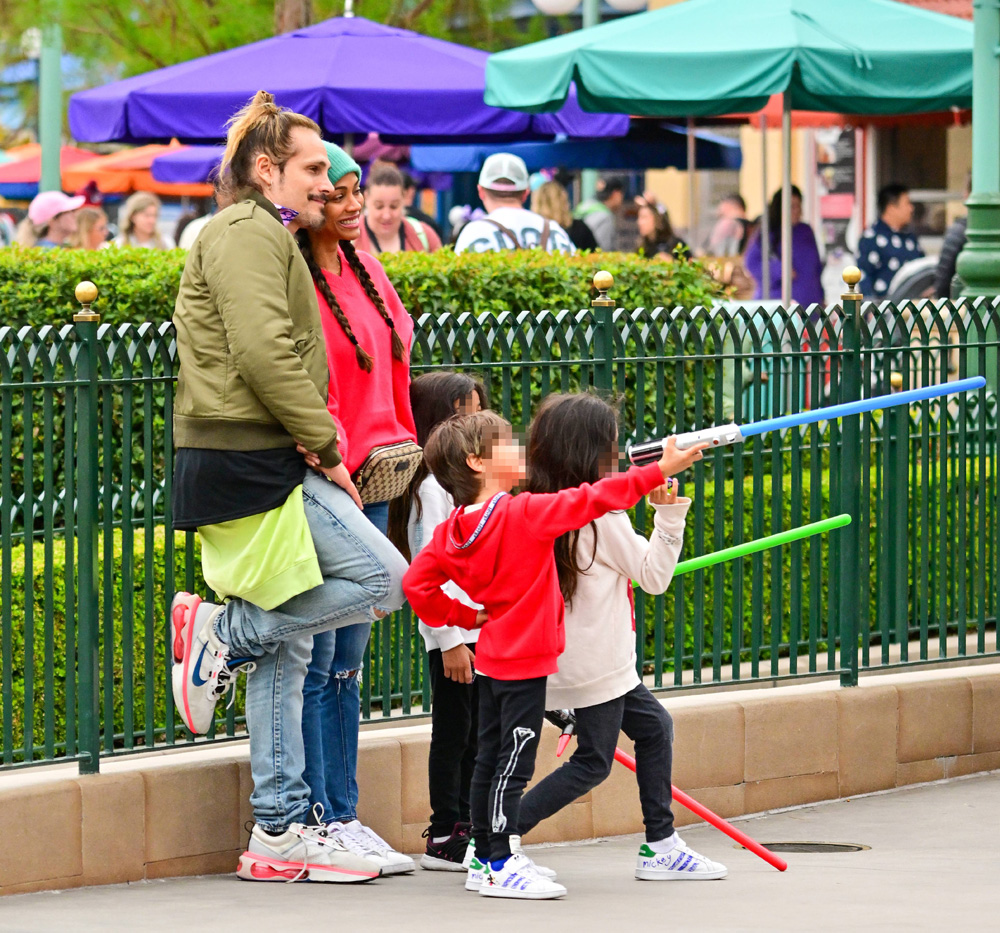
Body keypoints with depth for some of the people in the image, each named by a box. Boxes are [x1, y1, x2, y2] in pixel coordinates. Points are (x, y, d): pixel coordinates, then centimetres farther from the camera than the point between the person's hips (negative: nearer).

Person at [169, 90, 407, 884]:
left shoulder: (265, 239, 26)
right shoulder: (248, 235, -8)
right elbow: (264, 355, -19)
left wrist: (315, 450, 15)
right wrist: (326, 444, -13)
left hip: (259, 467, 11)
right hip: (250, 465, -11)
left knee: (286, 648, 10)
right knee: (384, 579, -14)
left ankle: (281, 831, 11)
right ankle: (222, 632, -6)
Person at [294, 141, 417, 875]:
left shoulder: (361, 264, 14)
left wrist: (401, 448, 19)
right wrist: (332, 455, -23)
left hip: (371, 477, 9)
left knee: (347, 660, 12)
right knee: (314, 658, -4)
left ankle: (344, 816, 17)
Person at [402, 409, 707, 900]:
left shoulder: (451, 530, 2)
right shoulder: (525, 514, -18)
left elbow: (417, 583, 4)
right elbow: (590, 500, -18)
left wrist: (464, 616, 11)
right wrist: (660, 471, -15)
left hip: (491, 658, 8)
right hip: (525, 660, -8)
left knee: (490, 759, 13)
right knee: (514, 764, -5)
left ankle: (484, 860, 19)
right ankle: (502, 865, -4)